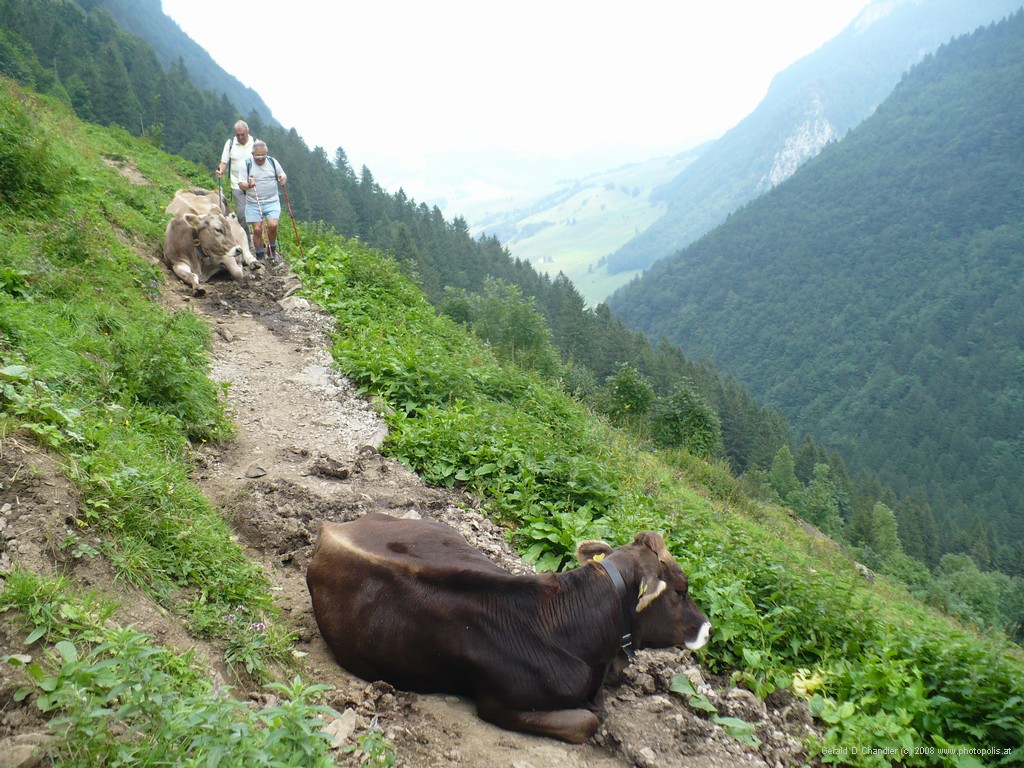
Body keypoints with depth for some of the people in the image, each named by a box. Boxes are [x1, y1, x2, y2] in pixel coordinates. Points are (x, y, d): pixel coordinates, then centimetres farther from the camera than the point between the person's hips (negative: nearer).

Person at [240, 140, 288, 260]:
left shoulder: (272, 162, 4)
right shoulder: (247, 165, -2)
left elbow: (283, 175, 14)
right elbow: (241, 184, -4)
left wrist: (283, 179, -11)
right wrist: (248, 185, -27)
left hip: (272, 201, 1)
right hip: (253, 203, -1)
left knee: (273, 225, -16)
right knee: (257, 229, -3)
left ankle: (272, 247, 11)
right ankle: (260, 256, 12)